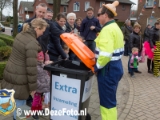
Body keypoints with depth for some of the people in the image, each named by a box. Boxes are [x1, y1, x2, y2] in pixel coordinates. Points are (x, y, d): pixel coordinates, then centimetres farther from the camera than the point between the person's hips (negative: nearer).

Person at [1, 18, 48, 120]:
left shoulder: (21, 35, 6)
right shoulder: (32, 43, -22)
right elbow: (31, 68, -22)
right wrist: (33, 86, -13)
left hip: (9, 73, 9)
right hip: (19, 79, -9)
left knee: (15, 102, 20)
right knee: (20, 104, 6)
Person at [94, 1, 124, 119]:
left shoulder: (107, 29, -18)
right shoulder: (116, 28, 15)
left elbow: (106, 54, -28)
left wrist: (97, 66, -14)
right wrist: (97, 56, 13)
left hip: (108, 68, -10)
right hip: (116, 66, 10)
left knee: (107, 101, 2)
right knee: (110, 99, 20)